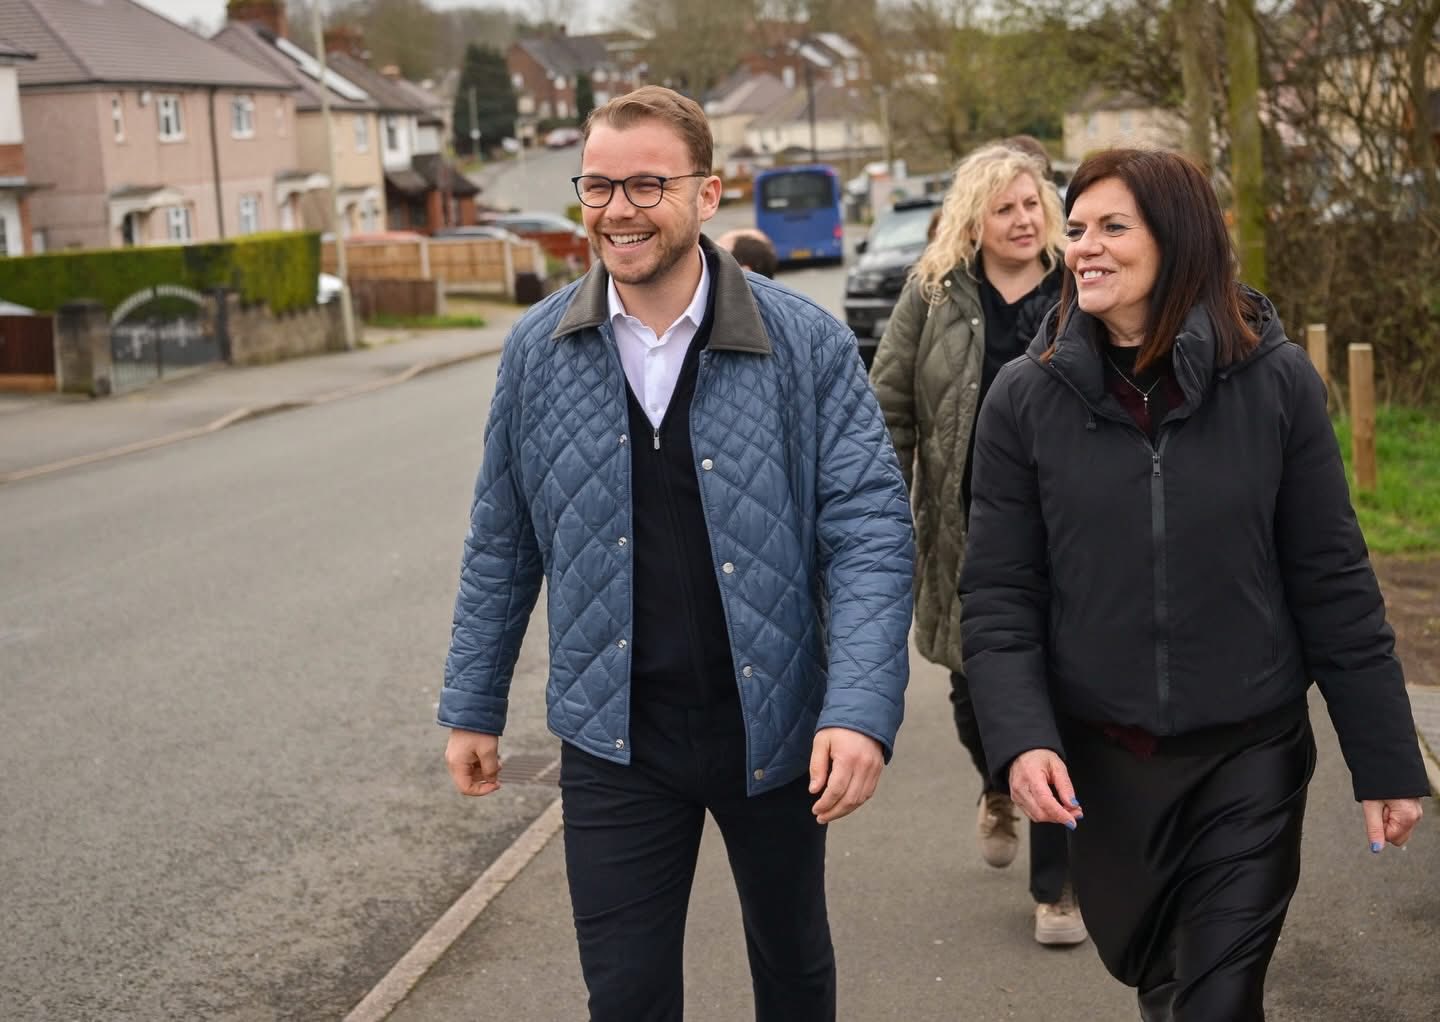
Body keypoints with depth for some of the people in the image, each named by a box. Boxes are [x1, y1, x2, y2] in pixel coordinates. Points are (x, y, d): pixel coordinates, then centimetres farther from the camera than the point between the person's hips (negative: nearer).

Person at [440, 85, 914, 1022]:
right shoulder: (538, 352, -2)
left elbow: (869, 530, -14)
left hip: (772, 727, 0)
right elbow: (503, 543, 7)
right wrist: (473, 707, 10)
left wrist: (863, 709, -27)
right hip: (615, 738, 1)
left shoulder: (808, 345, -11)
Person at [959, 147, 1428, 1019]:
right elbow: (998, 595, -4)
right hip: (1101, 759, 2)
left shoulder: (1276, 381, -7)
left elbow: (1332, 584, -3)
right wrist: (1019, 737, -18)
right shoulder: (1027, 397, -5)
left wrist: (1387, 760, -1)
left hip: (1250, 757, -2)